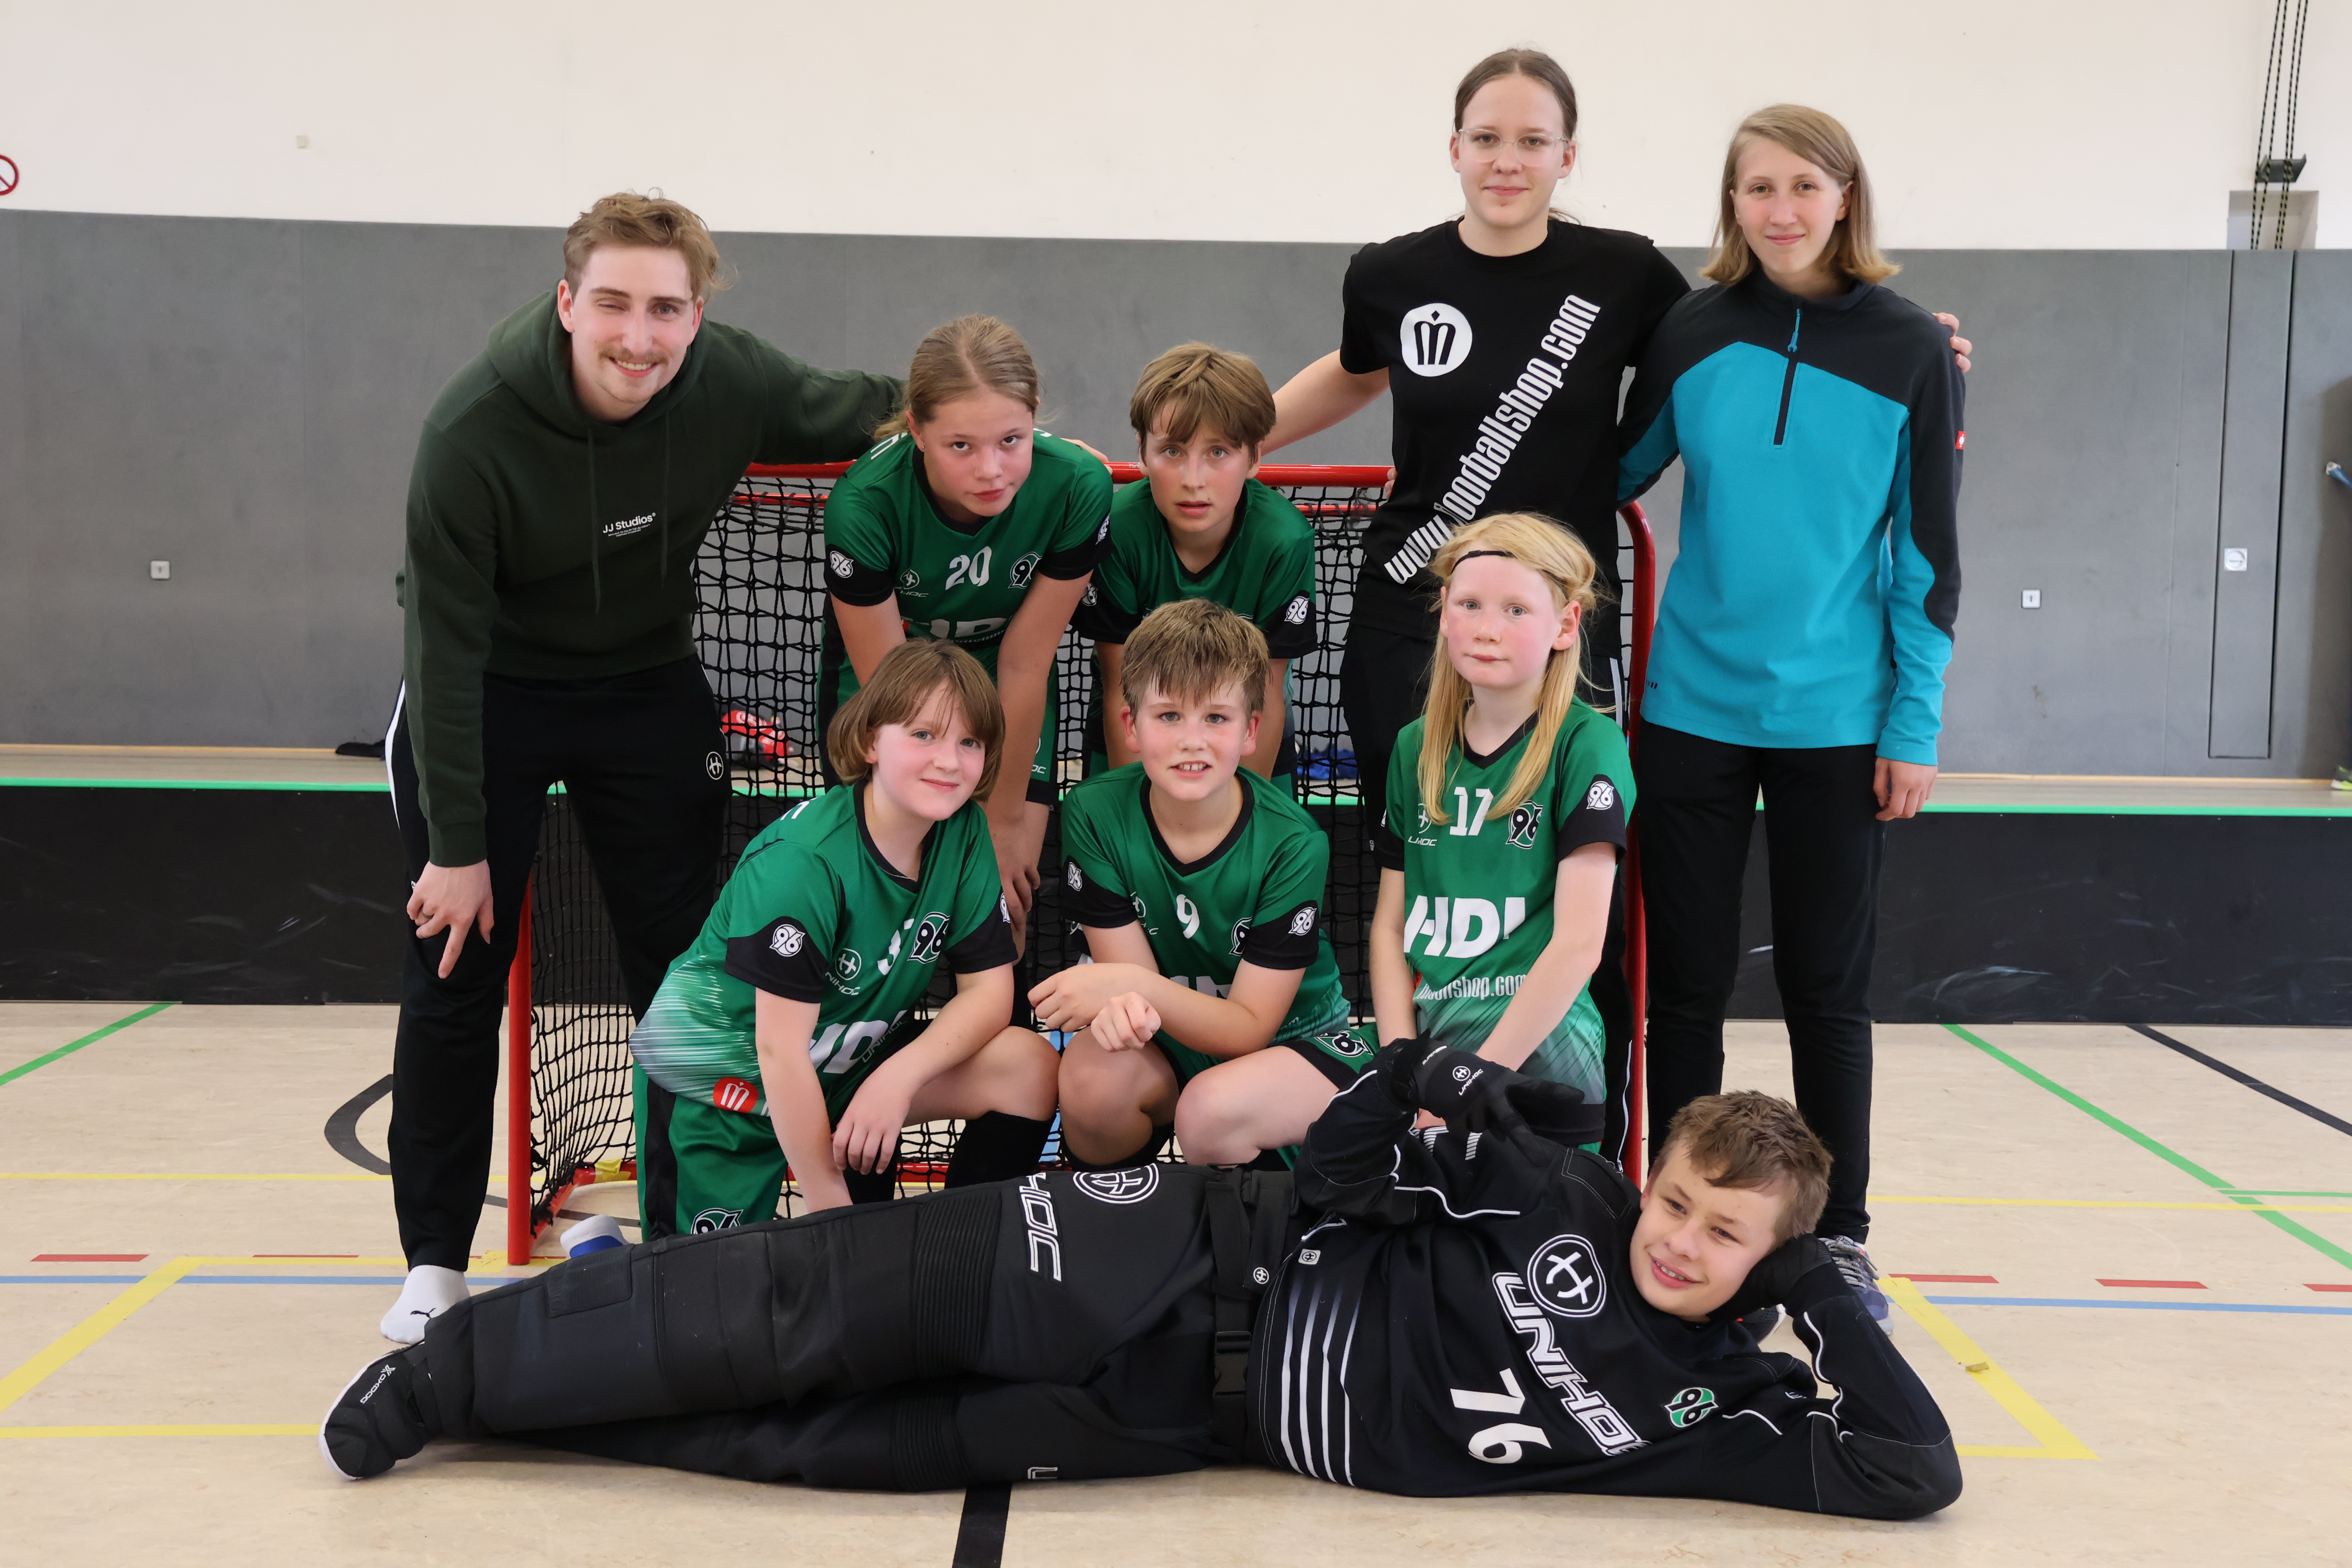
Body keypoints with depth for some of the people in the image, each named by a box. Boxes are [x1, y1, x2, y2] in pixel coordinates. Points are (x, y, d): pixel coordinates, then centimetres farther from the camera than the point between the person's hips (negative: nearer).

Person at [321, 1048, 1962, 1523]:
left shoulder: (1708, 1402, -1)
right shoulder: (1557, 1193, -6)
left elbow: (1911, 1473, -5)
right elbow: (1340, 1171, 0)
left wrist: (1833, 1300, -9)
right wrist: (1426, 1079, -17)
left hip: (1195, 1412, 2)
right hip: (1198, 1263, -2)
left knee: (869, 1443, -7)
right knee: (819, 1312, -10)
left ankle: (521, 1405, 10)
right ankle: (468, 1363, 7)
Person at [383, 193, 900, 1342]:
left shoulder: (730, 381, -20)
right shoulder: (473, 431, -28)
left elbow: (861, 410, 3)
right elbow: (448, 645, -23)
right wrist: (457, 846, -21)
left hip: (647, 684, 3)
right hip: (483, 694, -3)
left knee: (682, 966, 3)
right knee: (456, 974, -1)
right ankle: (434, 1261, 12)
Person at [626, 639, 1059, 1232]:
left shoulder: (965, 835, -9)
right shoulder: (802, 861, -28)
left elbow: (989, 990, -8)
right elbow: (781, 1050, -26)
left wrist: (900, 1074, -26)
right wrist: (832, 1211, -22)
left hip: (845, 1062, 6)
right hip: (721, 1072, -6)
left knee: (1029, 1069, -12)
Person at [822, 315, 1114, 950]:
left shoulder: (1076, 486, -29)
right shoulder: (864, 505, -34)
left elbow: (1024, 665, -18)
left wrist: (1007, 817, -9)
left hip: (998, 682, 2)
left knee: (1011, 893, -4)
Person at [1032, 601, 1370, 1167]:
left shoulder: (1292, 844, -23)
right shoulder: (1094, 815, -15)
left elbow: (1250, 1028, -21)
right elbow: (1135, 984, -13)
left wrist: (1139, 985, -38)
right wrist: (1125, 1008, -40)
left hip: (1294, 1040, -2)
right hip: (1165, 1040, 3)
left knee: (1213, 1108, -34)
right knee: (1092, 1073, -30)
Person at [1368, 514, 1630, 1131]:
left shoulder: (1587, 746, -3)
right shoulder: (1415, 747, 15)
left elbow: (1579, 943, -11)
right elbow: (1391, 923, 14)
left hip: (1533, 1041, -5)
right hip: (1424, 1027, 6)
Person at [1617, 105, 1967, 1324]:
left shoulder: (1909, 349, -2)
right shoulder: (1691, 336, 2)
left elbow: (1927, 548, -1)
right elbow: (1615, 476, 16)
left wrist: (1916, 724, -4)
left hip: (1838, 721, -1)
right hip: (1695, 711, 1)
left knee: (1826, 986, 7)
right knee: (1686, 983, 6)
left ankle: (1839, 1240, 21)